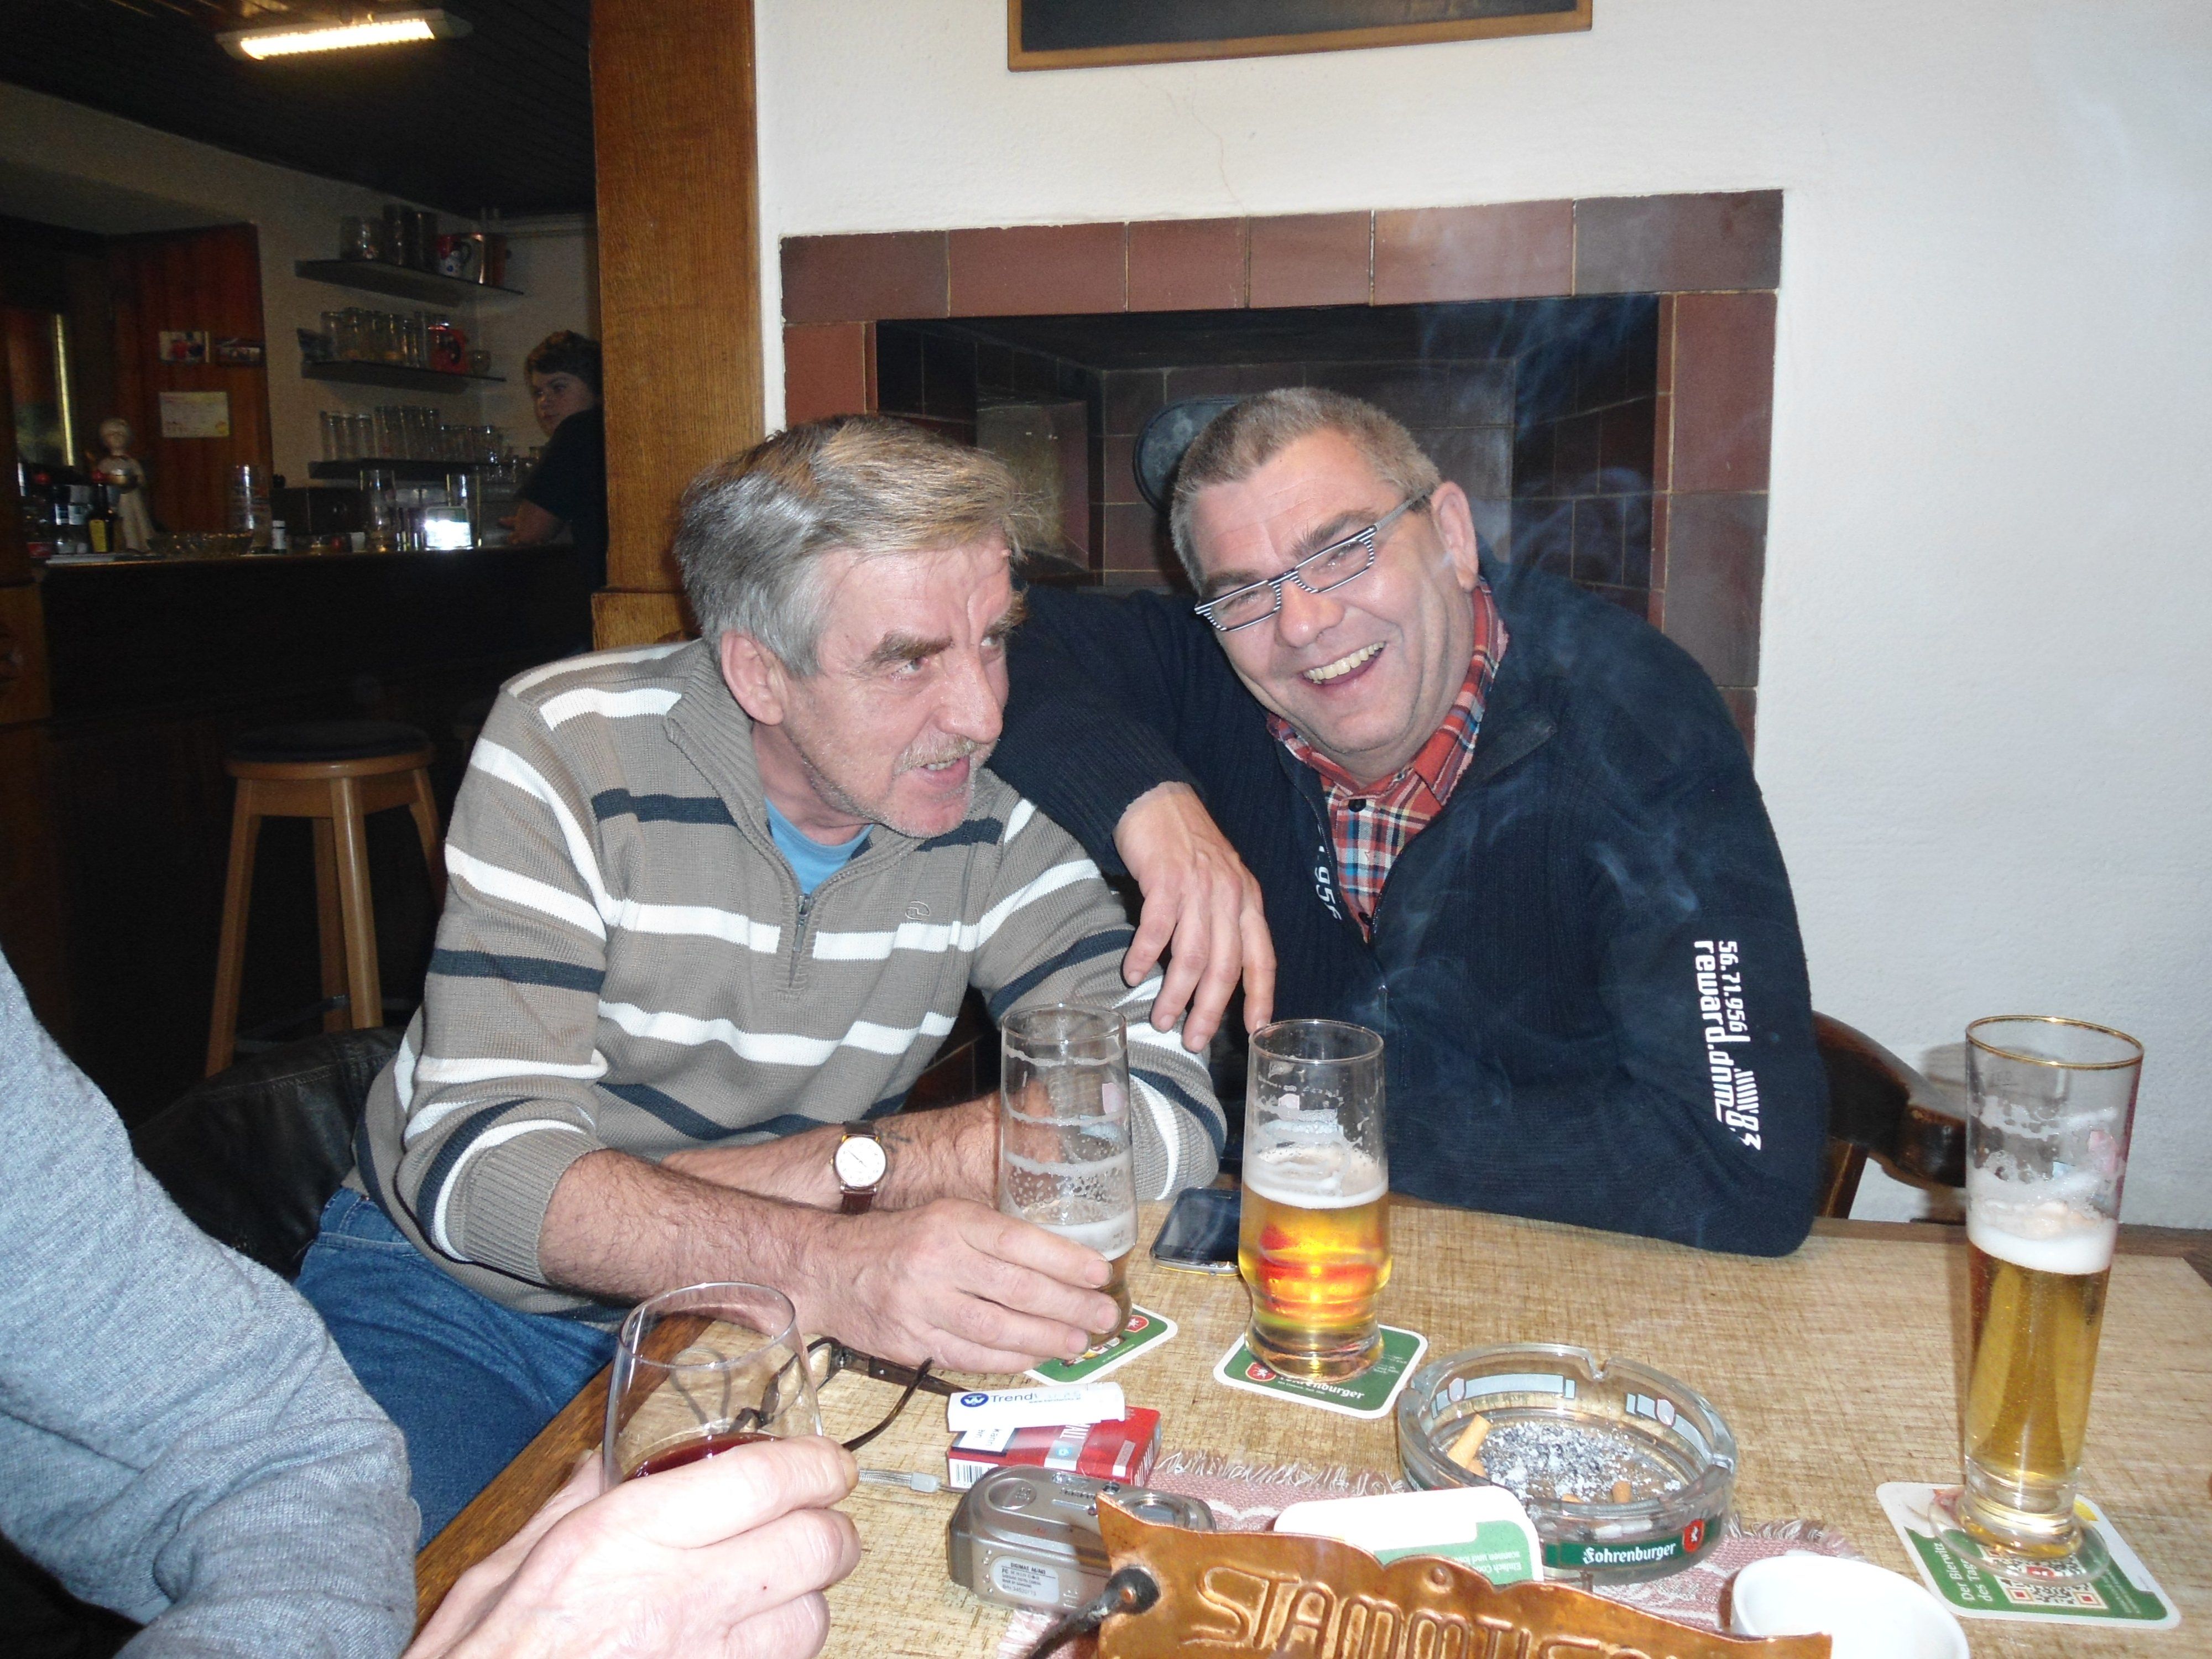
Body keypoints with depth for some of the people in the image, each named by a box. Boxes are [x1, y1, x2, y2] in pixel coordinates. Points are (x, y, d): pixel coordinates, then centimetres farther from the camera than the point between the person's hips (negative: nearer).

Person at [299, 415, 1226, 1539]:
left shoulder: (998, 808, -11)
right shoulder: (569, 747, -19)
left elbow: (1170, 1114, -18)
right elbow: (477, 1157, -27)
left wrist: (834, 1166, -27)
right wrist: (827, 1265, -44)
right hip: (456, 1288, -2)